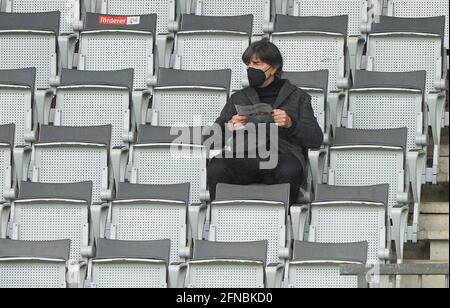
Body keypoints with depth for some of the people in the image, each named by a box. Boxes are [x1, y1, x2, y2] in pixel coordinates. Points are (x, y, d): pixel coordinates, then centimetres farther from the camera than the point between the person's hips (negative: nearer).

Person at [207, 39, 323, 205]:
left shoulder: (297, 97, 23)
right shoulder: (238, 98, 30)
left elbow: (316, 139, 11)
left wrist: (291, 124, -8)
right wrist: (229, 126, -2)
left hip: (281, 155, -2)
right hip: (244, 156, 2)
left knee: (290, 171, -40)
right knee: (216, 168, -33)